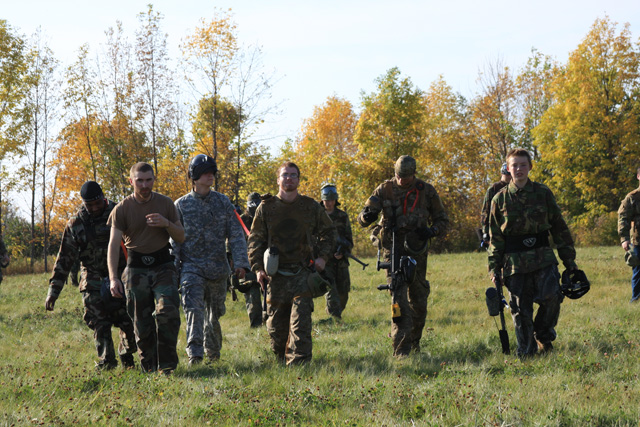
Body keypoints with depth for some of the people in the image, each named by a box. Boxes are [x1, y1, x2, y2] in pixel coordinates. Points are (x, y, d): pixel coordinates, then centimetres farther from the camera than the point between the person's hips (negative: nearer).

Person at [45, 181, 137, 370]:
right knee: (99, 323, -7)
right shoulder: (75, 224, -1)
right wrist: (53, 290, 0)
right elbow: (65, 258, 3)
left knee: (128, 321, -2)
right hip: (94, 281, 0)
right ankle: (106, 361, 3)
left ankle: (126, 356, 21)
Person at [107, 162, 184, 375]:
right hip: (136, 269, 0)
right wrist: (113, 277, -20)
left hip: (163, 266, 0)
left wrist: (167, 224, -13)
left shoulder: (166, 204, 4)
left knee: (167, 312, -19)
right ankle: (149, 369, 15)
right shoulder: (122, 209, -2)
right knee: (142, 323, 0)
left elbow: (181, 238, 9)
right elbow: (114, 244, -8)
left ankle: (166, 365, -10)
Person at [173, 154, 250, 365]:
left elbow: (236, 234, 4)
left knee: (214, 312, 12)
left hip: (218, 268, 2)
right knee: (194, 308, -19)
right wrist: (173, 268, -4)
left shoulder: (223, 202, 6)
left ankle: (213, 351, 30)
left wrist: (240, 262, -7)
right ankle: (194, 352, -23)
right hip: (191, 266, -2)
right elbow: (174, 239, 4)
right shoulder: (181, 205, 2)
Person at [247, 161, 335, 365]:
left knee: (300, 320, -13)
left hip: (302, 272, -1)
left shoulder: (311, 207, 5)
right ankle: (280, 359, 26)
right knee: (276, 323, 6)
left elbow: (328, 231, 19)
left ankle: (298, 362, -14)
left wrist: (323, 256, 6)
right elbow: (255, 240, 8)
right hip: (276, 274, 1)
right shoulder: (266, 208, 4)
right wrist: (258, 268, -2)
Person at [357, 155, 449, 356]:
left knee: (419, 300, 11)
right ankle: (401, 349, -17)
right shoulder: (385, 189, -2)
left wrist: (431, 231, -13)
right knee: (399, 297, -15)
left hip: (417, 251, 2)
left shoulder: (427, 191, 0)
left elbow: (443, 220, 9)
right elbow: (362, 219, -2)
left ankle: (415, 342, 32)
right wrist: (367, 216, -27)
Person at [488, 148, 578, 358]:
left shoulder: (543, 193, 7)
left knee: (551, 296, -18)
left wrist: (569, 258, 10)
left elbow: (559, 226, 12)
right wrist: (494, 267, 4)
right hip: (514, 260, 0)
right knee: (520, 309, 0)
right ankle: (526, 352, 11)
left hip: (542, 256, 0)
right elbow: (495, 236, 10)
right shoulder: (500, 198, 6)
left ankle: (544, 336, 8)